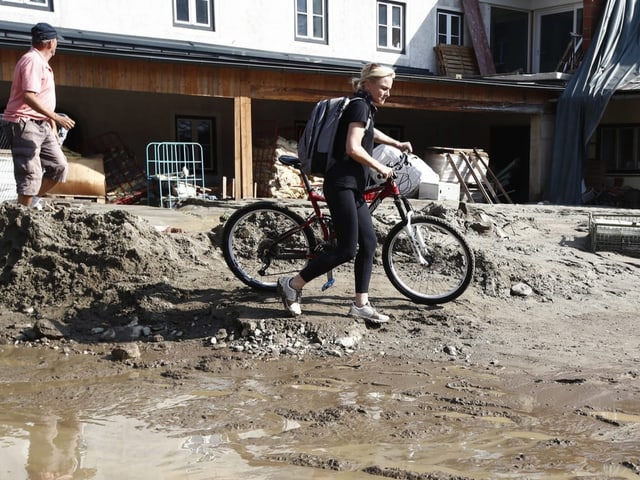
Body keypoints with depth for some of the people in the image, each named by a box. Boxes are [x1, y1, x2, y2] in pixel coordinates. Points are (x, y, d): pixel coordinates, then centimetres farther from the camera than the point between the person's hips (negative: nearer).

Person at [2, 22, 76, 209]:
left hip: (41, 125, 10)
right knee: (31, 174, -11)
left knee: (59, 166, 7)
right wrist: (56, 118, -27)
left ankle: (32, 200, 18)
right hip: (24, 124, -10)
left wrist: (53, 127, 22)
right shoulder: (32, 60, -14)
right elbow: (29, 97, -25)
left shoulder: (41, 62, 19)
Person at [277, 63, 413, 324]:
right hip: (341, 184, -10)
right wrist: (380, 167, -10)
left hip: (353, 186, 10)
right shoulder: (359, 106, -10)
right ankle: (292, 285, 0)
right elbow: (353, 148, -21)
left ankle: (361, 304, 10)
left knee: (368, 242, 6)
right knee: (347, 249, -10)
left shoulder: (366, 109, 20)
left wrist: (396, 144, 46)